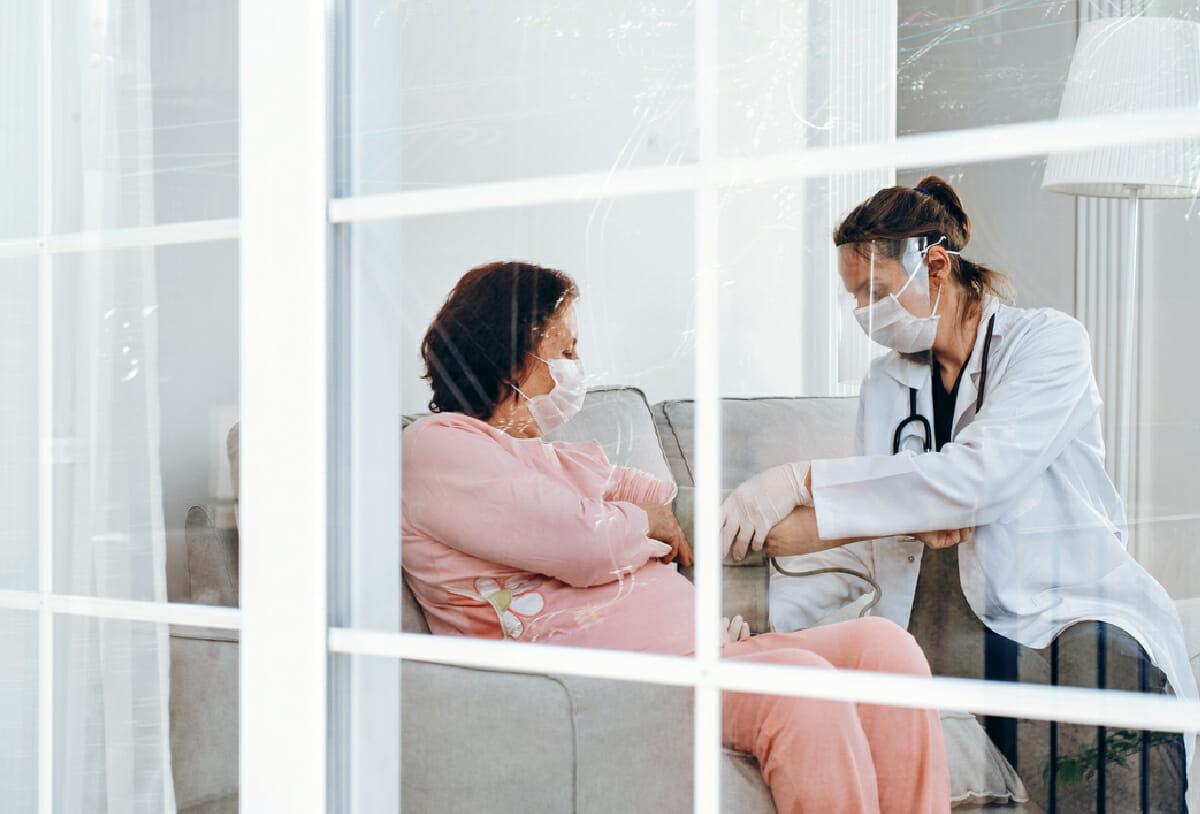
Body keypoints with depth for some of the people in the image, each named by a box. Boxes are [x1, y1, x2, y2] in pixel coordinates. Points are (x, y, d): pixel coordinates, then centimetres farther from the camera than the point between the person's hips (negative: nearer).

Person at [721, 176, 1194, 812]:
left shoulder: (1048, 342, 0)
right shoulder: (884, 384, 18)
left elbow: (977, 475, -17)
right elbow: (864, 544, 15)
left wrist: (800, 481, -21)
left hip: (1067, 608, -4)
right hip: (927, 616, 4)